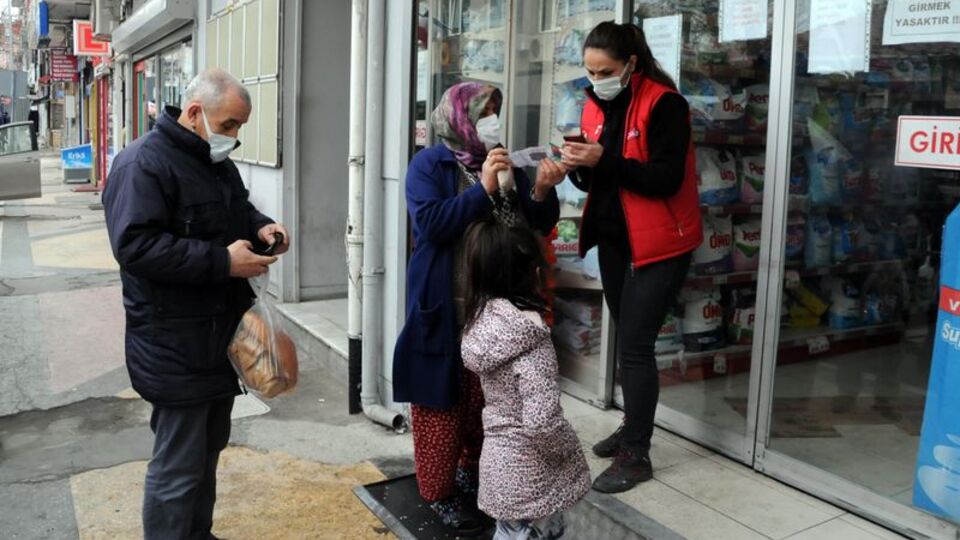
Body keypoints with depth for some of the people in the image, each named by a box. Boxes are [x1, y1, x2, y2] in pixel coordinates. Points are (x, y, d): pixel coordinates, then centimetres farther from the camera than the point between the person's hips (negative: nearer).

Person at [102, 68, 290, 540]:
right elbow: (135, 245, -26)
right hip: (175, 346, -9)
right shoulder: (144, 163, -16)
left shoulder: (218, 162, 13)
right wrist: (222, 262, -26)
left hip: (221, 334, 9)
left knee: (209, 446, 20)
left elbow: (239, 210, 28)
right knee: (178, 465, -1)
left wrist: (259, 227, 4)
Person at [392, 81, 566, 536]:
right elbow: (429, 224, -21)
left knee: (487, 398, 17)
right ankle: (440, 490, 20)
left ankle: (473, 473, 37)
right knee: (442, 398, 4)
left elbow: (538, 227, 8)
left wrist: (541, 192, -12)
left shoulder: (505, 165, 10)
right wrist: (482, 189, -24)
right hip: (447, 309, -5)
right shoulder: (429, 164, -6)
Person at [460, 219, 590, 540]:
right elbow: (540, 421, -28)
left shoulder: (483, 317, -3)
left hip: (498, 460, 7)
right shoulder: (529, 333, -25)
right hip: (532, 472, -7)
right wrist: (568, 451, -12)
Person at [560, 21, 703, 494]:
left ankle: (636, 456, 3)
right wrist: (579, 167, -12)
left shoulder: (663, 103, -15)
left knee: (635, 345, -7)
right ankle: (633, 428, 32)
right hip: (613, 238, 7)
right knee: (627, 341, 16)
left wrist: (603, 160, -28)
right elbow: (595, 179, 10)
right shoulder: (595, 106, 7)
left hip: (658, 243, -7)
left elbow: (666, 179, -22)